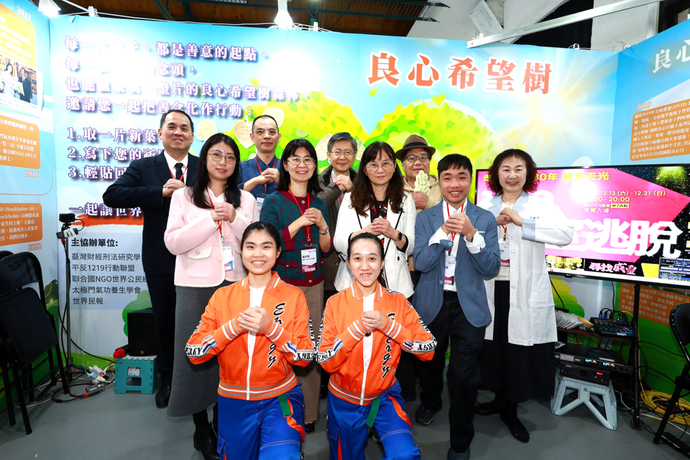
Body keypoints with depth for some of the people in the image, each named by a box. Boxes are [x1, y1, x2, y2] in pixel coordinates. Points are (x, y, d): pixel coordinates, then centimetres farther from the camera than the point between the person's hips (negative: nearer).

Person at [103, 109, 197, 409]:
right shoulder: (143, 167, 1)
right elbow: (112, 195, -15)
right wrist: (162, 192, -23)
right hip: (161, 261, 1)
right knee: (164, 321, 16)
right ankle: (167, 379, 37)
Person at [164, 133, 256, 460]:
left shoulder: (245, 199, 10)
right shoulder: (184, 196, 6)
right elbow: (173, 243, -5)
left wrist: (234, 219, -13)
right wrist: (210, 219, -14)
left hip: (234, 284, 1)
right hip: (195, 286, -1)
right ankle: (201, 428, 24)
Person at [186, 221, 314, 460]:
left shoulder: (293, 296, -6)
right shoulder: (222, 296, -1)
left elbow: (305, 357, -9)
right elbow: (194, 352, -6)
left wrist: (271, 328, -24)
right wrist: (233, 326, -21)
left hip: (280, 398, -2)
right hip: (233, 402, 2)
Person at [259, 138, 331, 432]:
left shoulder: (319, 204, 9)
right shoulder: (273, 201, -3)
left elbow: (327, 250, 9)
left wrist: (322, 226, -9)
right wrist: (298, 223, -17)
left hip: (314, 284, 4)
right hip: (283, 283, -3)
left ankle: (309, 414, 24)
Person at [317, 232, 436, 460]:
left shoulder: (397, 302, -10)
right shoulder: (335, 303, -12)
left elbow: (428, 350, -14)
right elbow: (325, 362, -14)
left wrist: (388, 325, -27)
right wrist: (356, 328, -28)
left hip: (385, 396, 0)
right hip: (344, 400, 1)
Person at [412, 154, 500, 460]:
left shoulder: (485, 219, -1)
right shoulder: (426, 217, 1)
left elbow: (491, 269, -7)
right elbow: (421, 263, -9)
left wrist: (471, 234, -22)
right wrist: (443, 231, -22)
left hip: (468, 307, -1)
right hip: (431, 304, 2)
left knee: (464, 375, -3)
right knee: (428, 364, 19)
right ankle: (431, 401, 53)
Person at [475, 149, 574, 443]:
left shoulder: (541, 204, 0)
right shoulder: (485, 208, 8)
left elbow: (566, 234, -17)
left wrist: (522, 222, -21)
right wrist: (493, 224, -17)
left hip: (525, 292, -2)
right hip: (492, 289, 2)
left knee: (520, 350, 5)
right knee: (495, 347, 12)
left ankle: (511, 410, 26)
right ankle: (500, 399, 35)